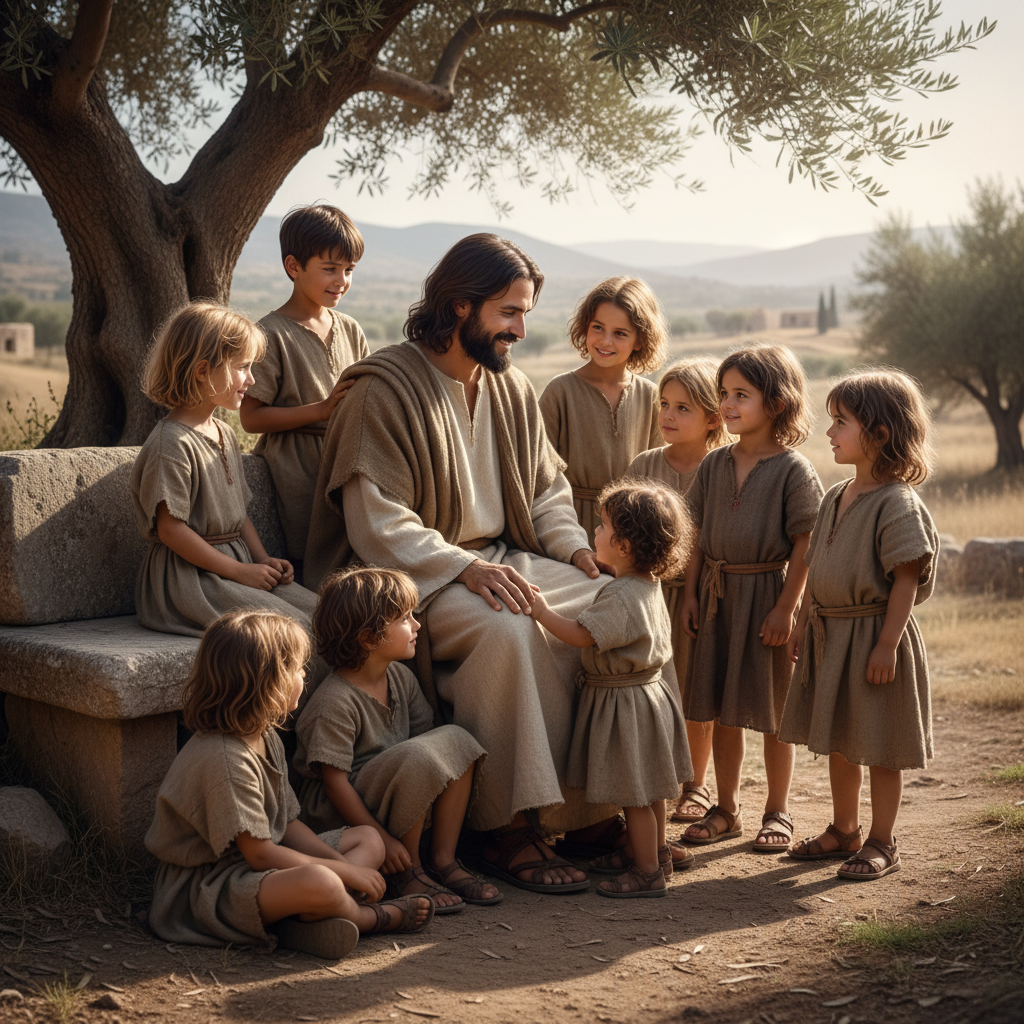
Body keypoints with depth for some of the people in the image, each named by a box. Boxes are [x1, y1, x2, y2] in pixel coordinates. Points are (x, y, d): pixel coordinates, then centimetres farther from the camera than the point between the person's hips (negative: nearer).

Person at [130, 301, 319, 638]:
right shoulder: (172, 443, -16)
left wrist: (263, 559, 6)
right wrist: (238, 571, -16)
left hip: (238, 566, 9)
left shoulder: (225, 434, 15)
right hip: (187, 577, -9)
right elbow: (171, 529, -19)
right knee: (293, 626, -23)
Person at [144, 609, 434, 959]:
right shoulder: (223, 759, -24)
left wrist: (341, 865, -4)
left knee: (369, 839, 12)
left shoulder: (266, 739, 8)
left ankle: (302, 920, -15)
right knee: (319, 884, -37)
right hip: (207, 887, -11)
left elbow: (287, 825, 11)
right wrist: (346, 871, -16)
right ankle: (371, 917, -2)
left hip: (252, 870, 11)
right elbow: (261, 853, -23)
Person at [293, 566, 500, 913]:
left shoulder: (401, 678, 2)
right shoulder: (334, 703, -23)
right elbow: (335, 781, -22)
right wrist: (381, 838, -23)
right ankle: (406, 872, -12)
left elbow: (422, 732, 11)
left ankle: (444, 859, -5)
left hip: (392, 797, 8)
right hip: (340, 813, -8)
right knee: (417, 758, -32)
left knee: (455, 740, -10)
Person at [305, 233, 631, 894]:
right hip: (417, 575, -7)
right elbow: (377, 524, -17)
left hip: (505, 559, 7)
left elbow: (547, 489, 20)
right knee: (507, 630, -35)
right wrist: (465, 567, -27)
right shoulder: (386, 389, -11)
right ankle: (511, 828, -24)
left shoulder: (514, 389, 12)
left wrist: (576, 546, -1)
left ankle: (594, 802, -8)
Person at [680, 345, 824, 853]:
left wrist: (785, 607, -16)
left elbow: (803, 545, -11)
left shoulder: (794, 470, -9)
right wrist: (690, 593, 6)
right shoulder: (714, 464, 7)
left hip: (768, 592, -5)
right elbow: (699, 534, 11)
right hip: (717, 594, 5)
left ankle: (777, 812, 20)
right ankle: (726, 810, 23)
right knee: (722, 711, 11)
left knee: (773, 713, 6)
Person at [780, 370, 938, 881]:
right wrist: (803, 623, 13)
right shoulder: (834, 497, 8)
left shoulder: (898, 504, -17)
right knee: (838, 739, 18)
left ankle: (881, 843, 17)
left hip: (873, 635, -8)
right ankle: (843, 830, 33)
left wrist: (887, 644, -22)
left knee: (879, 746, 3)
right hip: (828, 635, 8)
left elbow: (907, 580, -19)